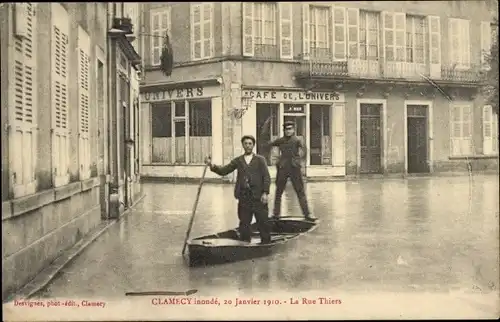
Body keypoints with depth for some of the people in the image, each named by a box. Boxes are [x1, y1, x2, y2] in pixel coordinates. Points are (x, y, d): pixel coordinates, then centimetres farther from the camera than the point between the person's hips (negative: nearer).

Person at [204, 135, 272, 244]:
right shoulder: (237, 161, 12)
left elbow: (267, 177, 0)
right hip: (244, 197, 2)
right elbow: (223, 171, 6)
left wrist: (265, 193, -10)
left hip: (258, 196, -2)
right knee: (244, 223, 7)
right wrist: (212, 165, -11)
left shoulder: (260, 159, 5)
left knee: (263, 222, 1)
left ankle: (266, 243, 12)